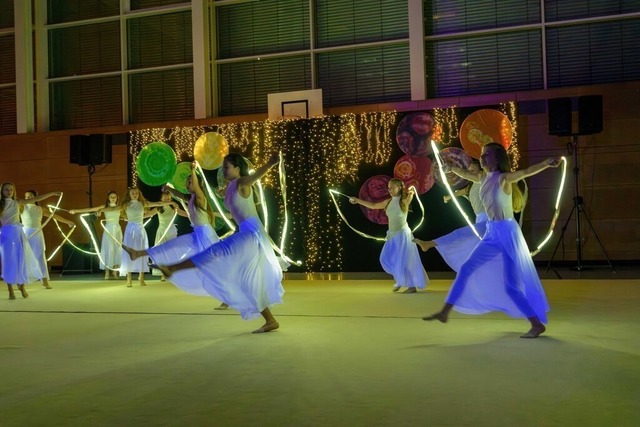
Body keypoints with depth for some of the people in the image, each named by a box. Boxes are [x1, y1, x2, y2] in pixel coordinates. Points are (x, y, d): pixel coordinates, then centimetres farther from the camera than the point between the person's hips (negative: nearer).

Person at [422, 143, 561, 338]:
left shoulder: (504, 178, -13)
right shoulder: (483, 178, 8)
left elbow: (526, 172, -32)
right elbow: (464, 174, 29)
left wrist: (547, 163, -49)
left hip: (507, 233, -8)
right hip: (492, 233, 8)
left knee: (511, 285, -8)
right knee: (466, 269, 10)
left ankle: (537, 324, 5)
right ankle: (445, 312, 19)